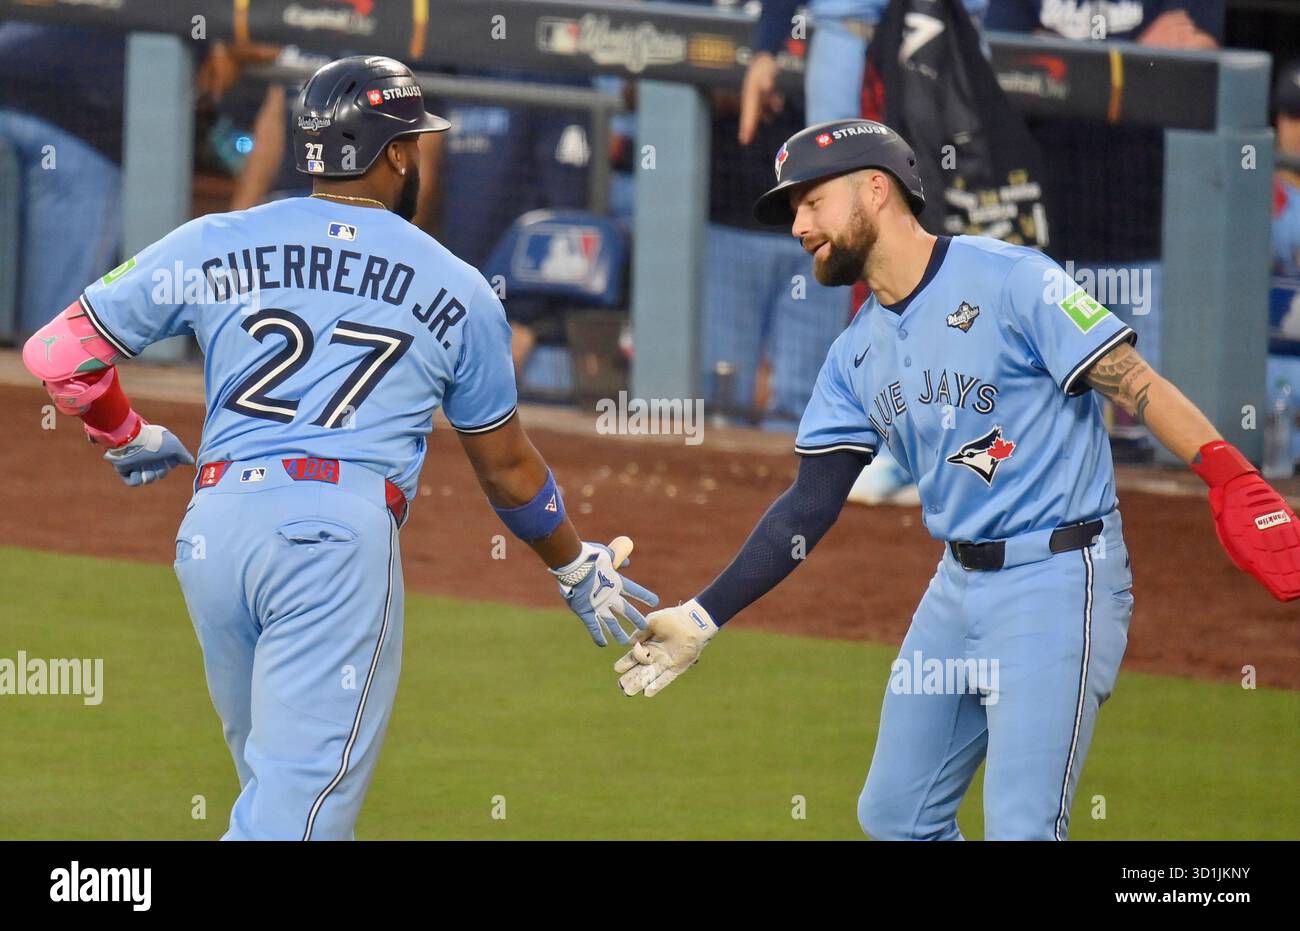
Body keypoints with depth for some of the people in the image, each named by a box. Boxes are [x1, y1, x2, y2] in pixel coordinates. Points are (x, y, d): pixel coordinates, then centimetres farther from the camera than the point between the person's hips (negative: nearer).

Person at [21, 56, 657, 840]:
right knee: (298, 806, -10)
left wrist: (128, 438, 30)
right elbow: (507, 467, 20)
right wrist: (578, 569, 37)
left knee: (274, 784, 19)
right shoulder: (456, 289, 11)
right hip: (341, 537, -3)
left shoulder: (212, 246, 12)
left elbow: (59, 352, 11)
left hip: (212, 532, 4)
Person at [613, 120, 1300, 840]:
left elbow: (1130, 382, -17)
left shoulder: (1008, 279, -10)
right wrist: (703, 617, 5)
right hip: (959, 585, 8)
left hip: (1057, 579, -8)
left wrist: (1229, 478, -31)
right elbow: (809, 508, 12)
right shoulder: (855, 355, 12)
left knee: (1021, 831, -15)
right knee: (893, 818, 13)